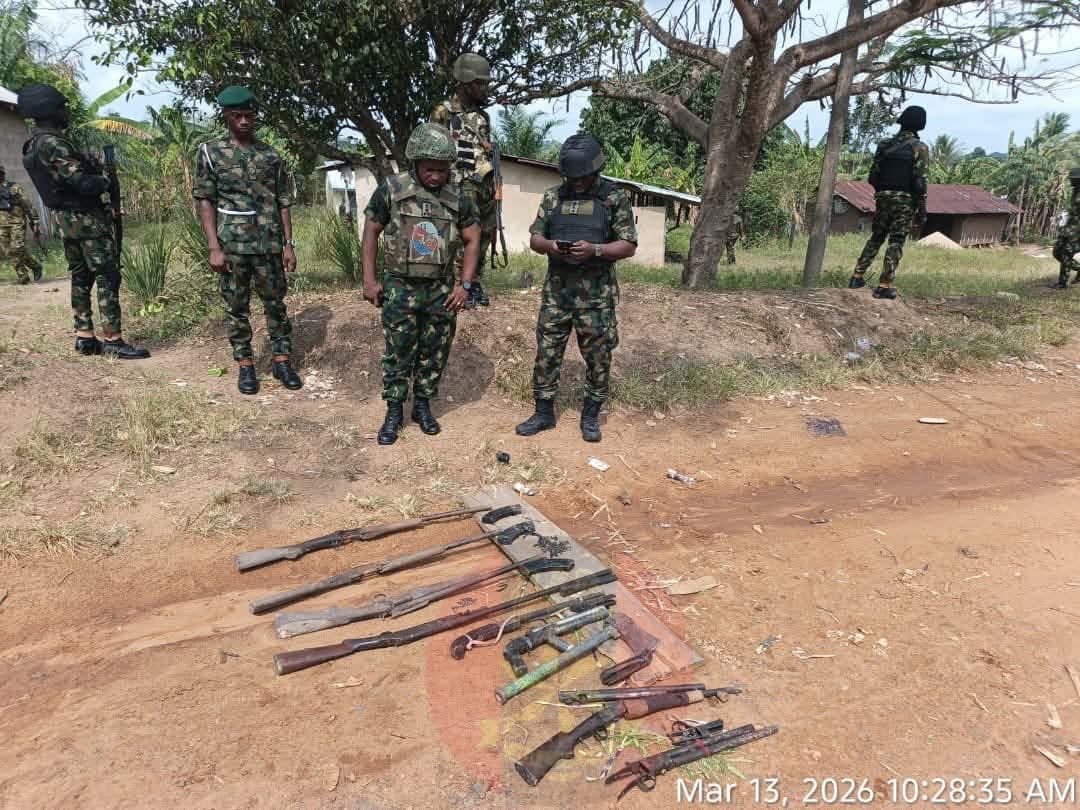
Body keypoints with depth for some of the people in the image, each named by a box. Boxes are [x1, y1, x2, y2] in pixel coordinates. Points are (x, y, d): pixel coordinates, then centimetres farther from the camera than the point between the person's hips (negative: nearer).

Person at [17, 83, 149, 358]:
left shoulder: (35, 144, 13)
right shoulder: (52, 143, -18)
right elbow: (83, 182, -23)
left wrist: (92, 164, 3)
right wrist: (105, 180, -4)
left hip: (67, 219, 10)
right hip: (87, 220, -10)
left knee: (81, 278, 12)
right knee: (107, 277, -8)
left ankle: (84, 337, 15)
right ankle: (113, 340, -9)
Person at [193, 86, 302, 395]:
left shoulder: (271, 155, 9)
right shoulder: (211, 152, 4)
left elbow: (283, 202, 8)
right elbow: (205, 201, 0)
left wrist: (289, 244, 1)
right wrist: (214, 248, -9)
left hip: (269, 244, 1)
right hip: (232, 245, -1)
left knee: (276, 304, 5)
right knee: (236, 307, 5)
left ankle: (281, 360, 15)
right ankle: (245, 364, 15)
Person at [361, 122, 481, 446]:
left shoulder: (458, 198, 0)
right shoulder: (391, 189, -6)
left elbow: (472, 240, 7)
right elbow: (371, 232, 1)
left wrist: (464, 284, -2)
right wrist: (369, 279, -3)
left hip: (442, 291, 2)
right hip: (400, 289, -2)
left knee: (434, 354, 9)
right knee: (398, 354, 4)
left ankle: (423, 406, 26)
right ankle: (394, 411, 18)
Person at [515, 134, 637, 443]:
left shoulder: (615, 199, -1)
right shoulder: (552, 196, 8)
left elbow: (628, 246, -4)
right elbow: (534, 238, 10)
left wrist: (594, 250, -20)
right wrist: (549, 246, -14)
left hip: (596, 294, -2)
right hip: (556, 290, 3)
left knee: (598, 357, 5)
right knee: (546, 353, 6)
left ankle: (590, 416, 21)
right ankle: (544, 413, 20)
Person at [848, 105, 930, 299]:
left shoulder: (884, 145, 6)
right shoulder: (920, 148, -6)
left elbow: (874, 175, 7)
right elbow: (921, 181, -10)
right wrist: (922, 210, -6)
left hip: (883, 197, 4)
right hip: (905, 200, -4)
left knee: (876, 238, 16)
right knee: (896, 243, -1)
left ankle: (857, 276, 12)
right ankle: (884, 286, -6)